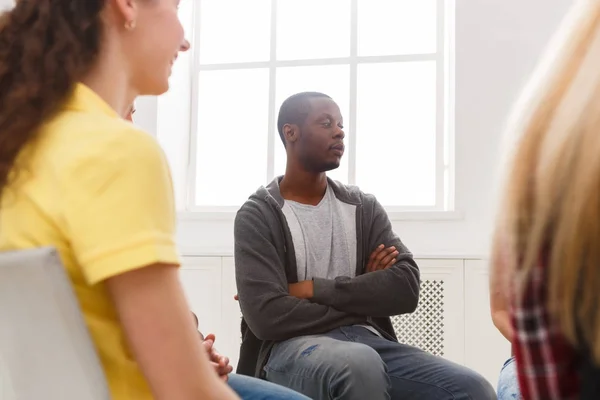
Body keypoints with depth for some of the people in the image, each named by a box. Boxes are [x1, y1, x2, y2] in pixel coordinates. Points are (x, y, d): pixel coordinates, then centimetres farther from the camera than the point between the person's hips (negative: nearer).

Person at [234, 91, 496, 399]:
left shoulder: (364, 207, 15)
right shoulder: (258, 216, 2)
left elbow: (405, 288, -1)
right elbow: (268, 317, -12)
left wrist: (315, 289, -8)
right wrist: (361, 295, -4)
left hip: (366, 340, 4)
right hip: (292, 346, -3)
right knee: (359, 364, -39)